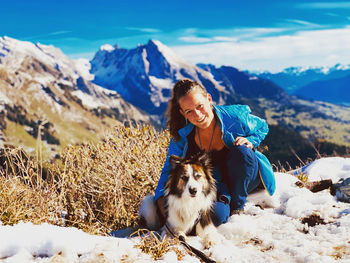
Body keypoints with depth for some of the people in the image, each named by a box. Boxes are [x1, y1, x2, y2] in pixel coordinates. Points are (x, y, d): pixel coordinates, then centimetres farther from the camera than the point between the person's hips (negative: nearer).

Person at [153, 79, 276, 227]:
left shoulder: (235, 117, -19)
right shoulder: (181, 137, -14)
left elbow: (262, 127, 3)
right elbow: (170, 169, -7)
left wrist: (250, 141, -20)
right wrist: (161, 199, -25)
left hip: (247, 177, 2)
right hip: (215, 185, -2)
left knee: (240, 152, -34)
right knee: (216, 215, -37)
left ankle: (237, 206, -15)